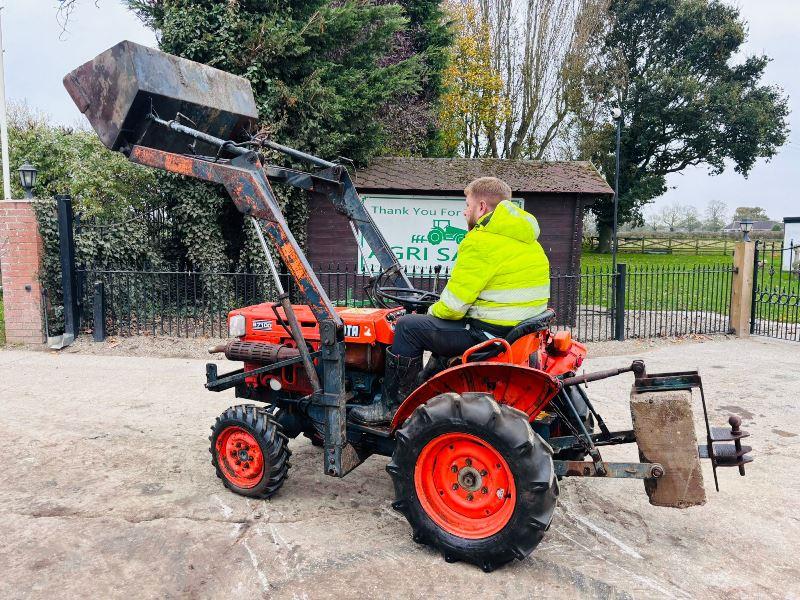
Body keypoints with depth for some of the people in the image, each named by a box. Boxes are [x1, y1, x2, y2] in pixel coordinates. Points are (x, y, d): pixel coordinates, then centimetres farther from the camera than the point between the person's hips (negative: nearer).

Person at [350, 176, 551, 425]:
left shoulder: (481, 241, -17)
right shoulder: (526, 237, 14)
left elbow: (452, 306, -17)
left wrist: (433, 311, 7)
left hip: (489, 332, -10)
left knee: (407, 327, -2)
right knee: (438, 324, 29)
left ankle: (392, 406, 7)